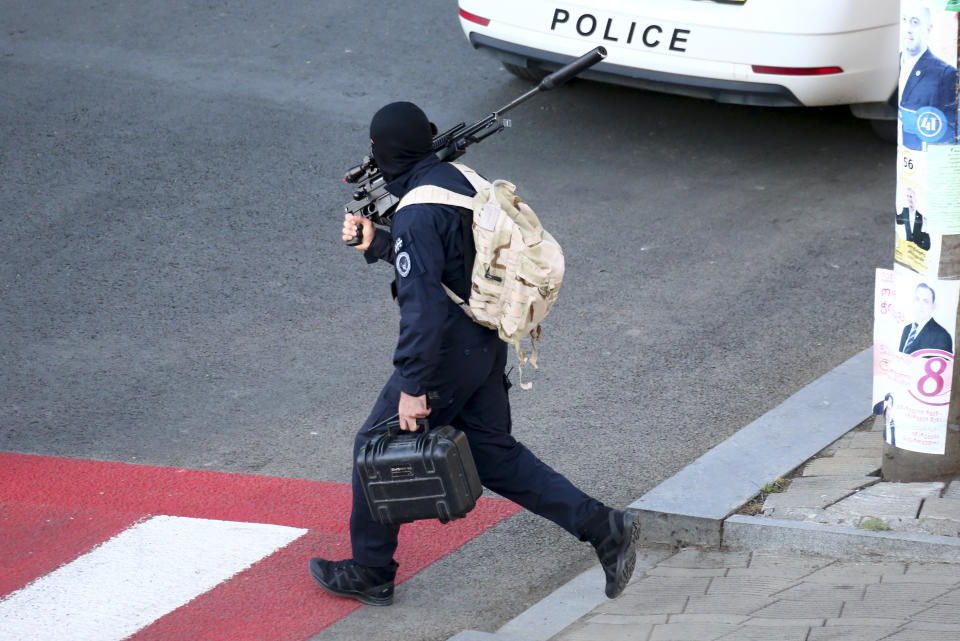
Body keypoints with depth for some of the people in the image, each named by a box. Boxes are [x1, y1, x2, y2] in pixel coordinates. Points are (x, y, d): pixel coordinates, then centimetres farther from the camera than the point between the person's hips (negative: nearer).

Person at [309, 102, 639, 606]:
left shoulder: (417, 214, -24)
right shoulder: (455, 179, 6)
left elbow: (421, 305, -27)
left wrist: (412, 386, -25)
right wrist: (376, 244, 15)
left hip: (447, 354, -9)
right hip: (486, 345, 9)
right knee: (494, 454, 18)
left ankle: (370, 574, 20)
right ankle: (602, 527, 12)